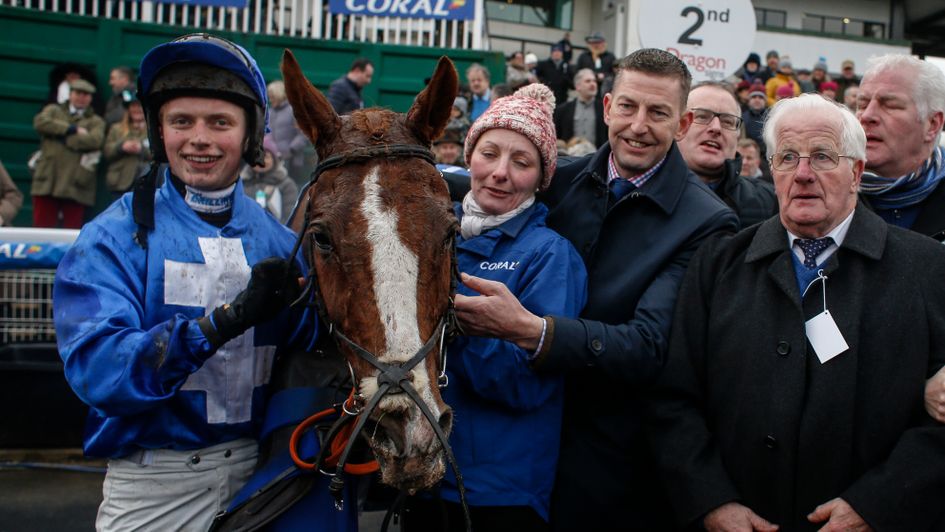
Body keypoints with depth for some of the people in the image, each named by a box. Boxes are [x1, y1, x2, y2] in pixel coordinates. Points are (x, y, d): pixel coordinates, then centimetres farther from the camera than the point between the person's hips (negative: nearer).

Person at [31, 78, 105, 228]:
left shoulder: (96, 121, 15)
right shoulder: (53, 110, 20)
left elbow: (94, 140, -6)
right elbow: (40, 122, -2)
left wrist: (62, 137, -4)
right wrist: (72, 129, -6)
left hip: (75, 183, -1)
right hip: (48, 180, 1)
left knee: (72, 233, 0)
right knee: (42, 227, -1)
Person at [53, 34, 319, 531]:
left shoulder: (279, 243, 1)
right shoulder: (114, 238, -8)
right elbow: (95, 369, -21)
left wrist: (296, 307, -24)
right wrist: (223, 321, -31)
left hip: (259, 471, 3)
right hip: (152, 489, -2)